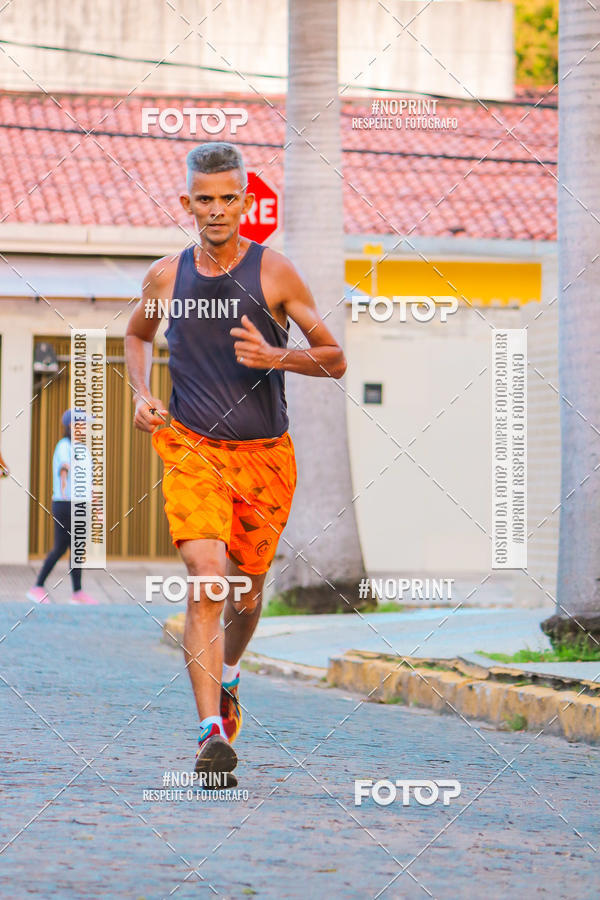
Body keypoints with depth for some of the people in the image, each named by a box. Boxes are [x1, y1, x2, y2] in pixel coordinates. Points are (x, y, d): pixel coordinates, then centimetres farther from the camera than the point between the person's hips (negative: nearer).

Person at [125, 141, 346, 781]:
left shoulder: (274, 273, -4)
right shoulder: (166, 276, 3)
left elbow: (335, 361, 0)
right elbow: (137, 334, 25)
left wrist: (276, 358, -19)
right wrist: (142, 397, 7)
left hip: (265, 454, 1)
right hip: (190, 446, 0)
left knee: (245, 595, 13)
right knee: (206, 578, -20)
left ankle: (227, 676, 46)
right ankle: (212, 732, -24)